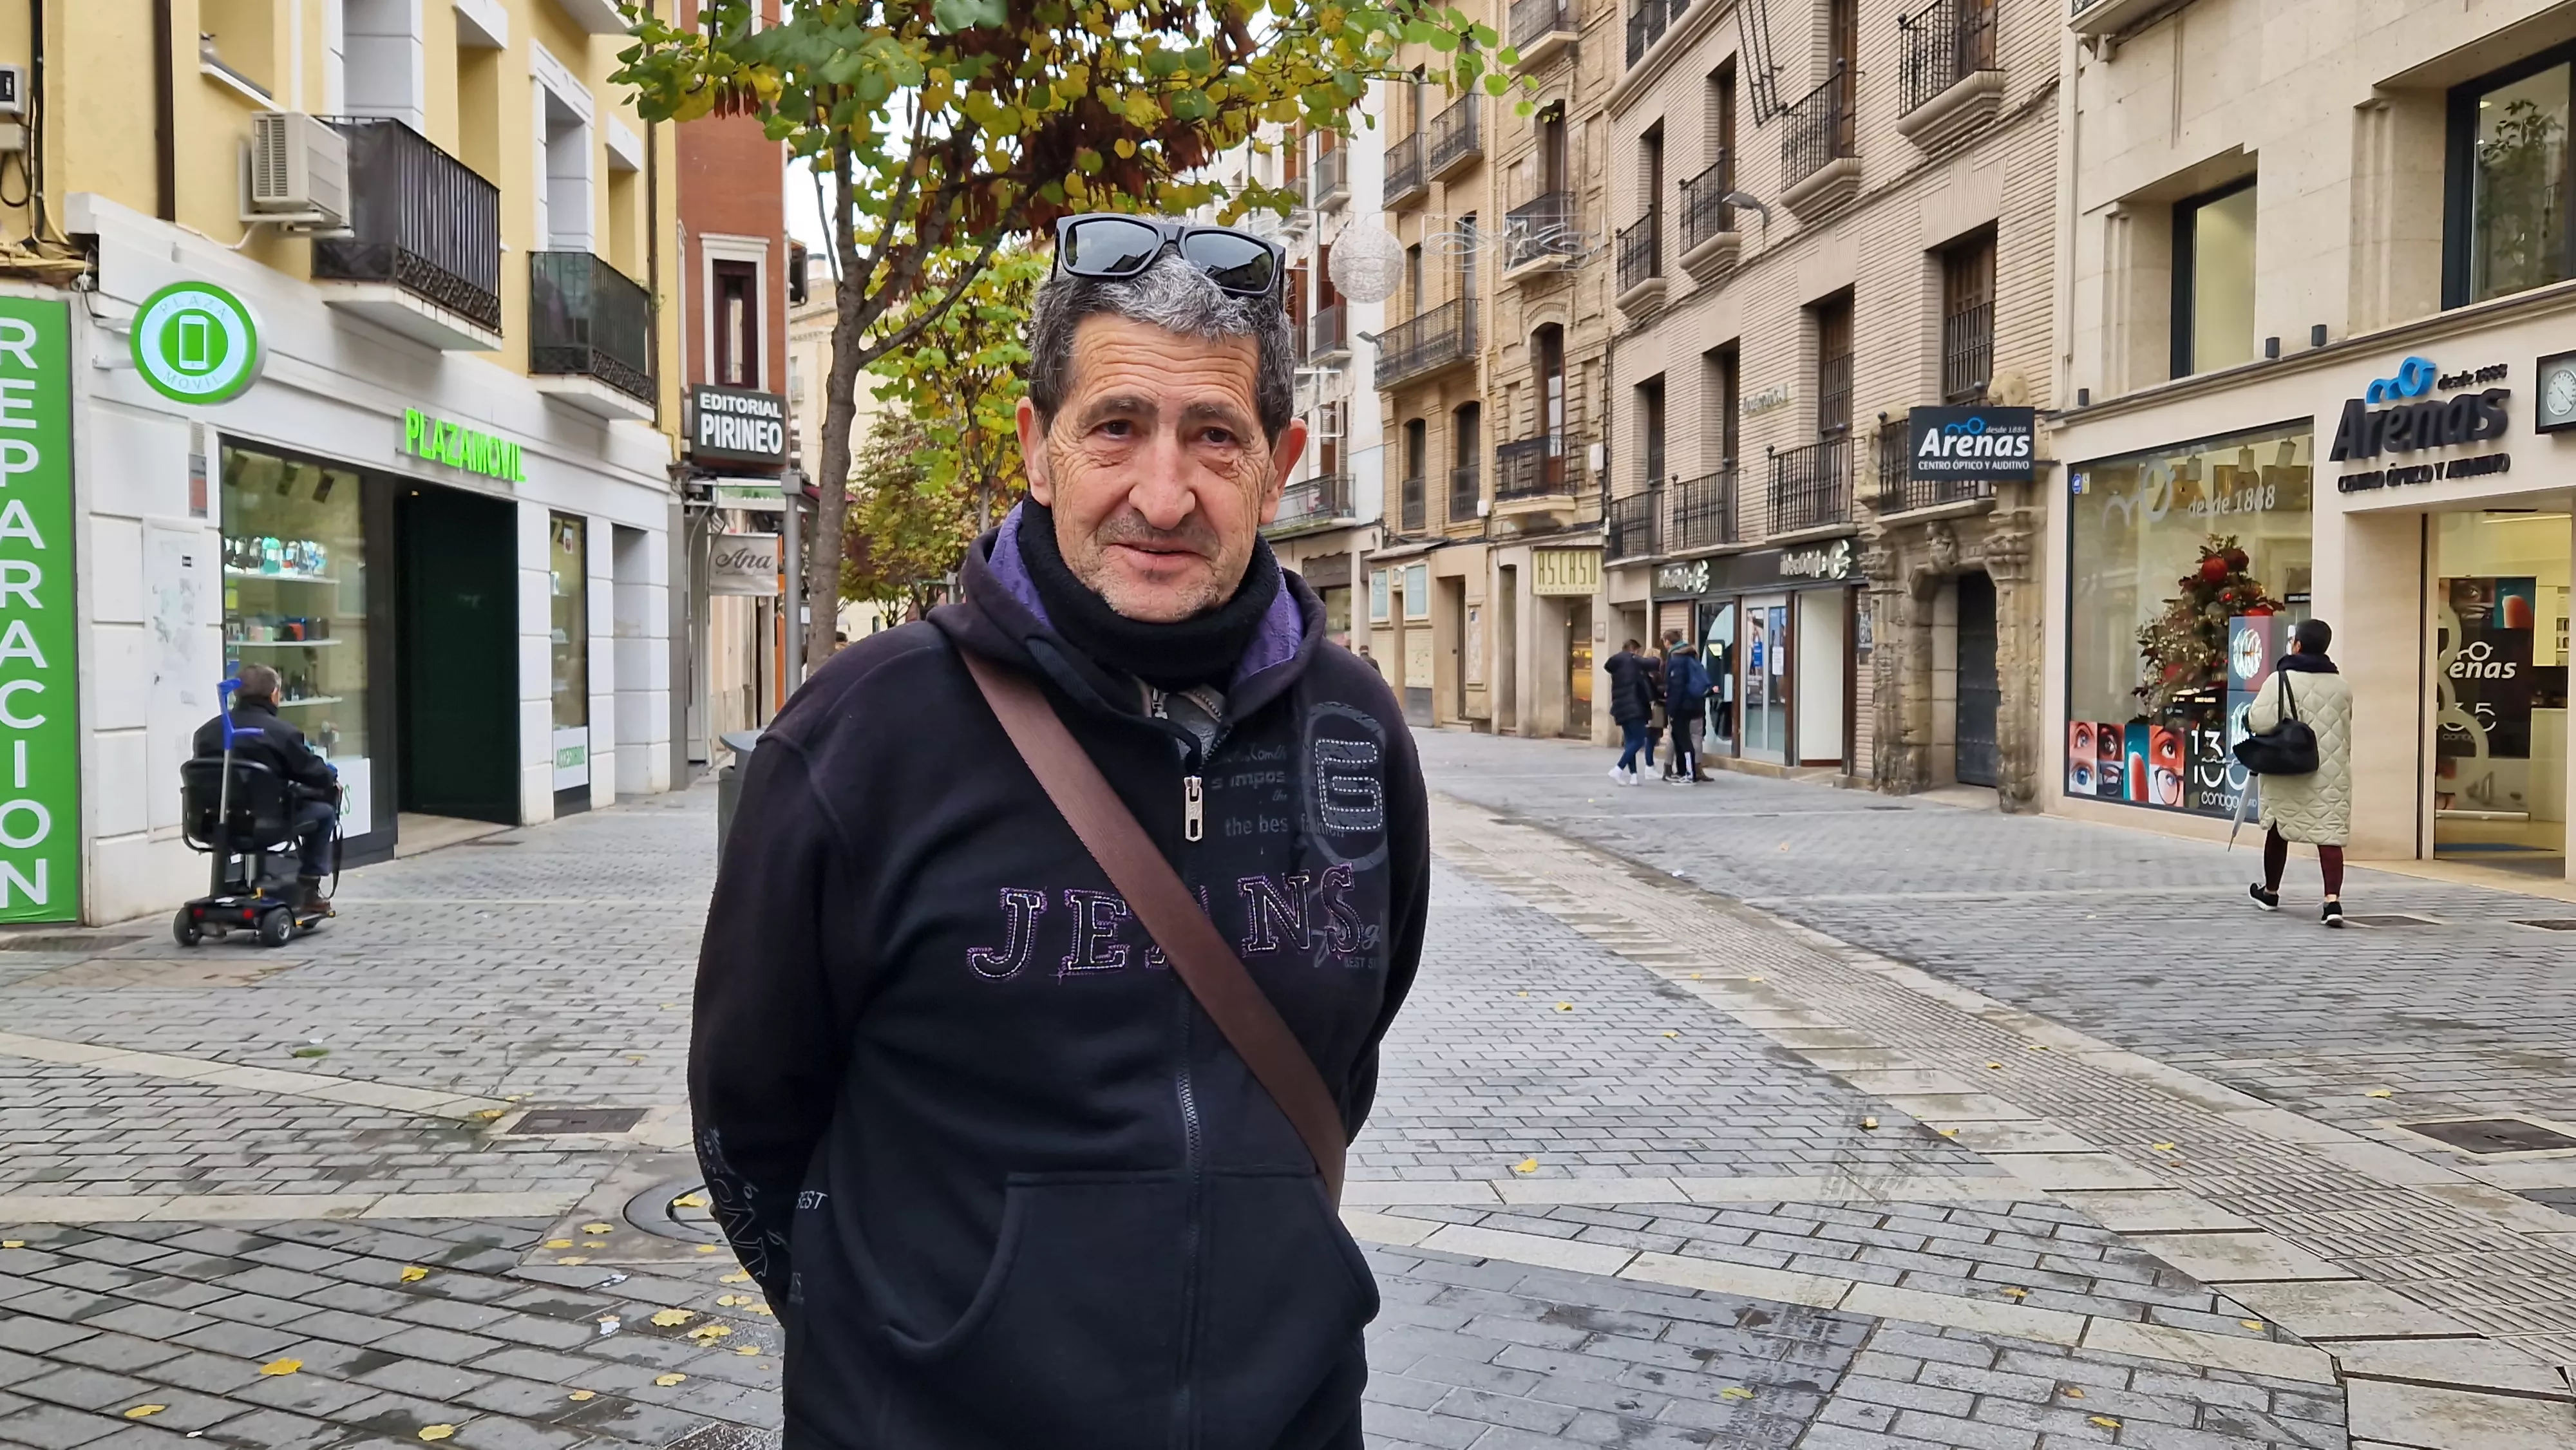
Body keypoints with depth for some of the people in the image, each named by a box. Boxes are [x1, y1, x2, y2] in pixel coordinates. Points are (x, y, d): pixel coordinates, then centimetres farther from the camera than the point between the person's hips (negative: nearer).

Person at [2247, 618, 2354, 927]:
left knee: (2278, 827, 16)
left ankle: (2270, 891, 33)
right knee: (2330, 832, -3)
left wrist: (2248, 718, -1)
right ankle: (2333, 899, -19)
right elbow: (2345, 727, 13)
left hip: (2287, 769, -2)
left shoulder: (2282, 679, -12)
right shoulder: (2342, 684, 5)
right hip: (2331, 771, 2)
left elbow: (2260, 720, -21)